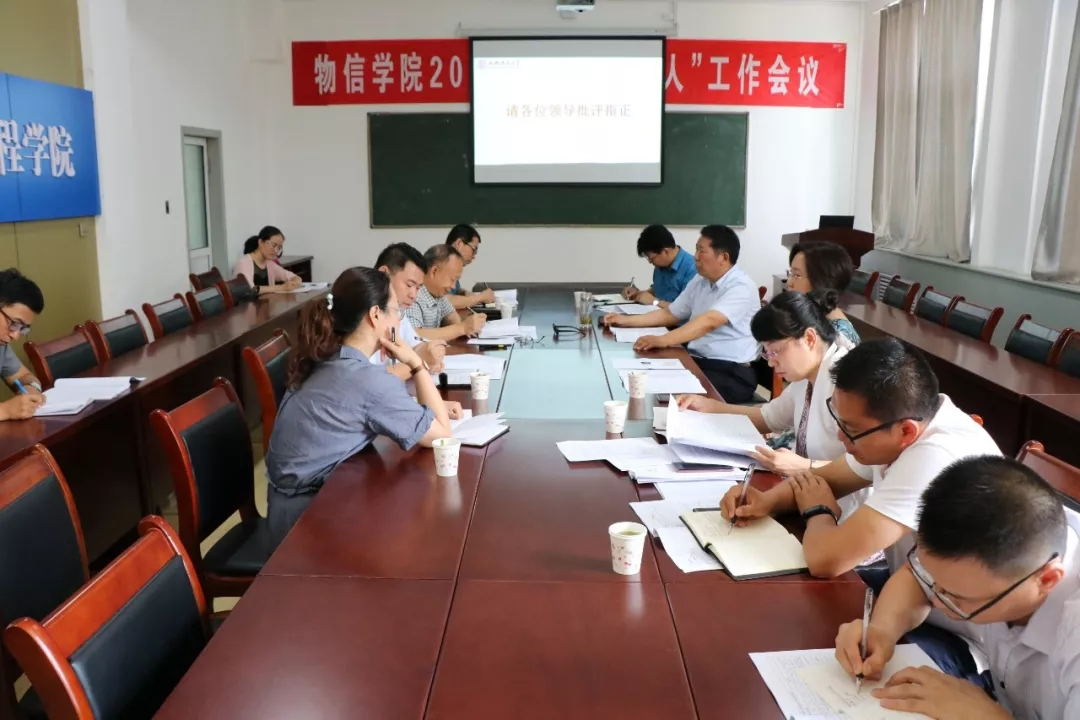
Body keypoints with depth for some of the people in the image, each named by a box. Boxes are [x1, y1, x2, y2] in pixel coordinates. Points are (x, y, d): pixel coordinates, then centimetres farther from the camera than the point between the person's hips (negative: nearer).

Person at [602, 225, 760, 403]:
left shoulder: (741, 287, -14)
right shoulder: (699, 281, 13)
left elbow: (708, 322, -29)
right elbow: (670, 314, 22)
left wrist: (663, 340, -39)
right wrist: (626, 320, 14)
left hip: (732, 373, -7)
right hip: (695, 361, 7)